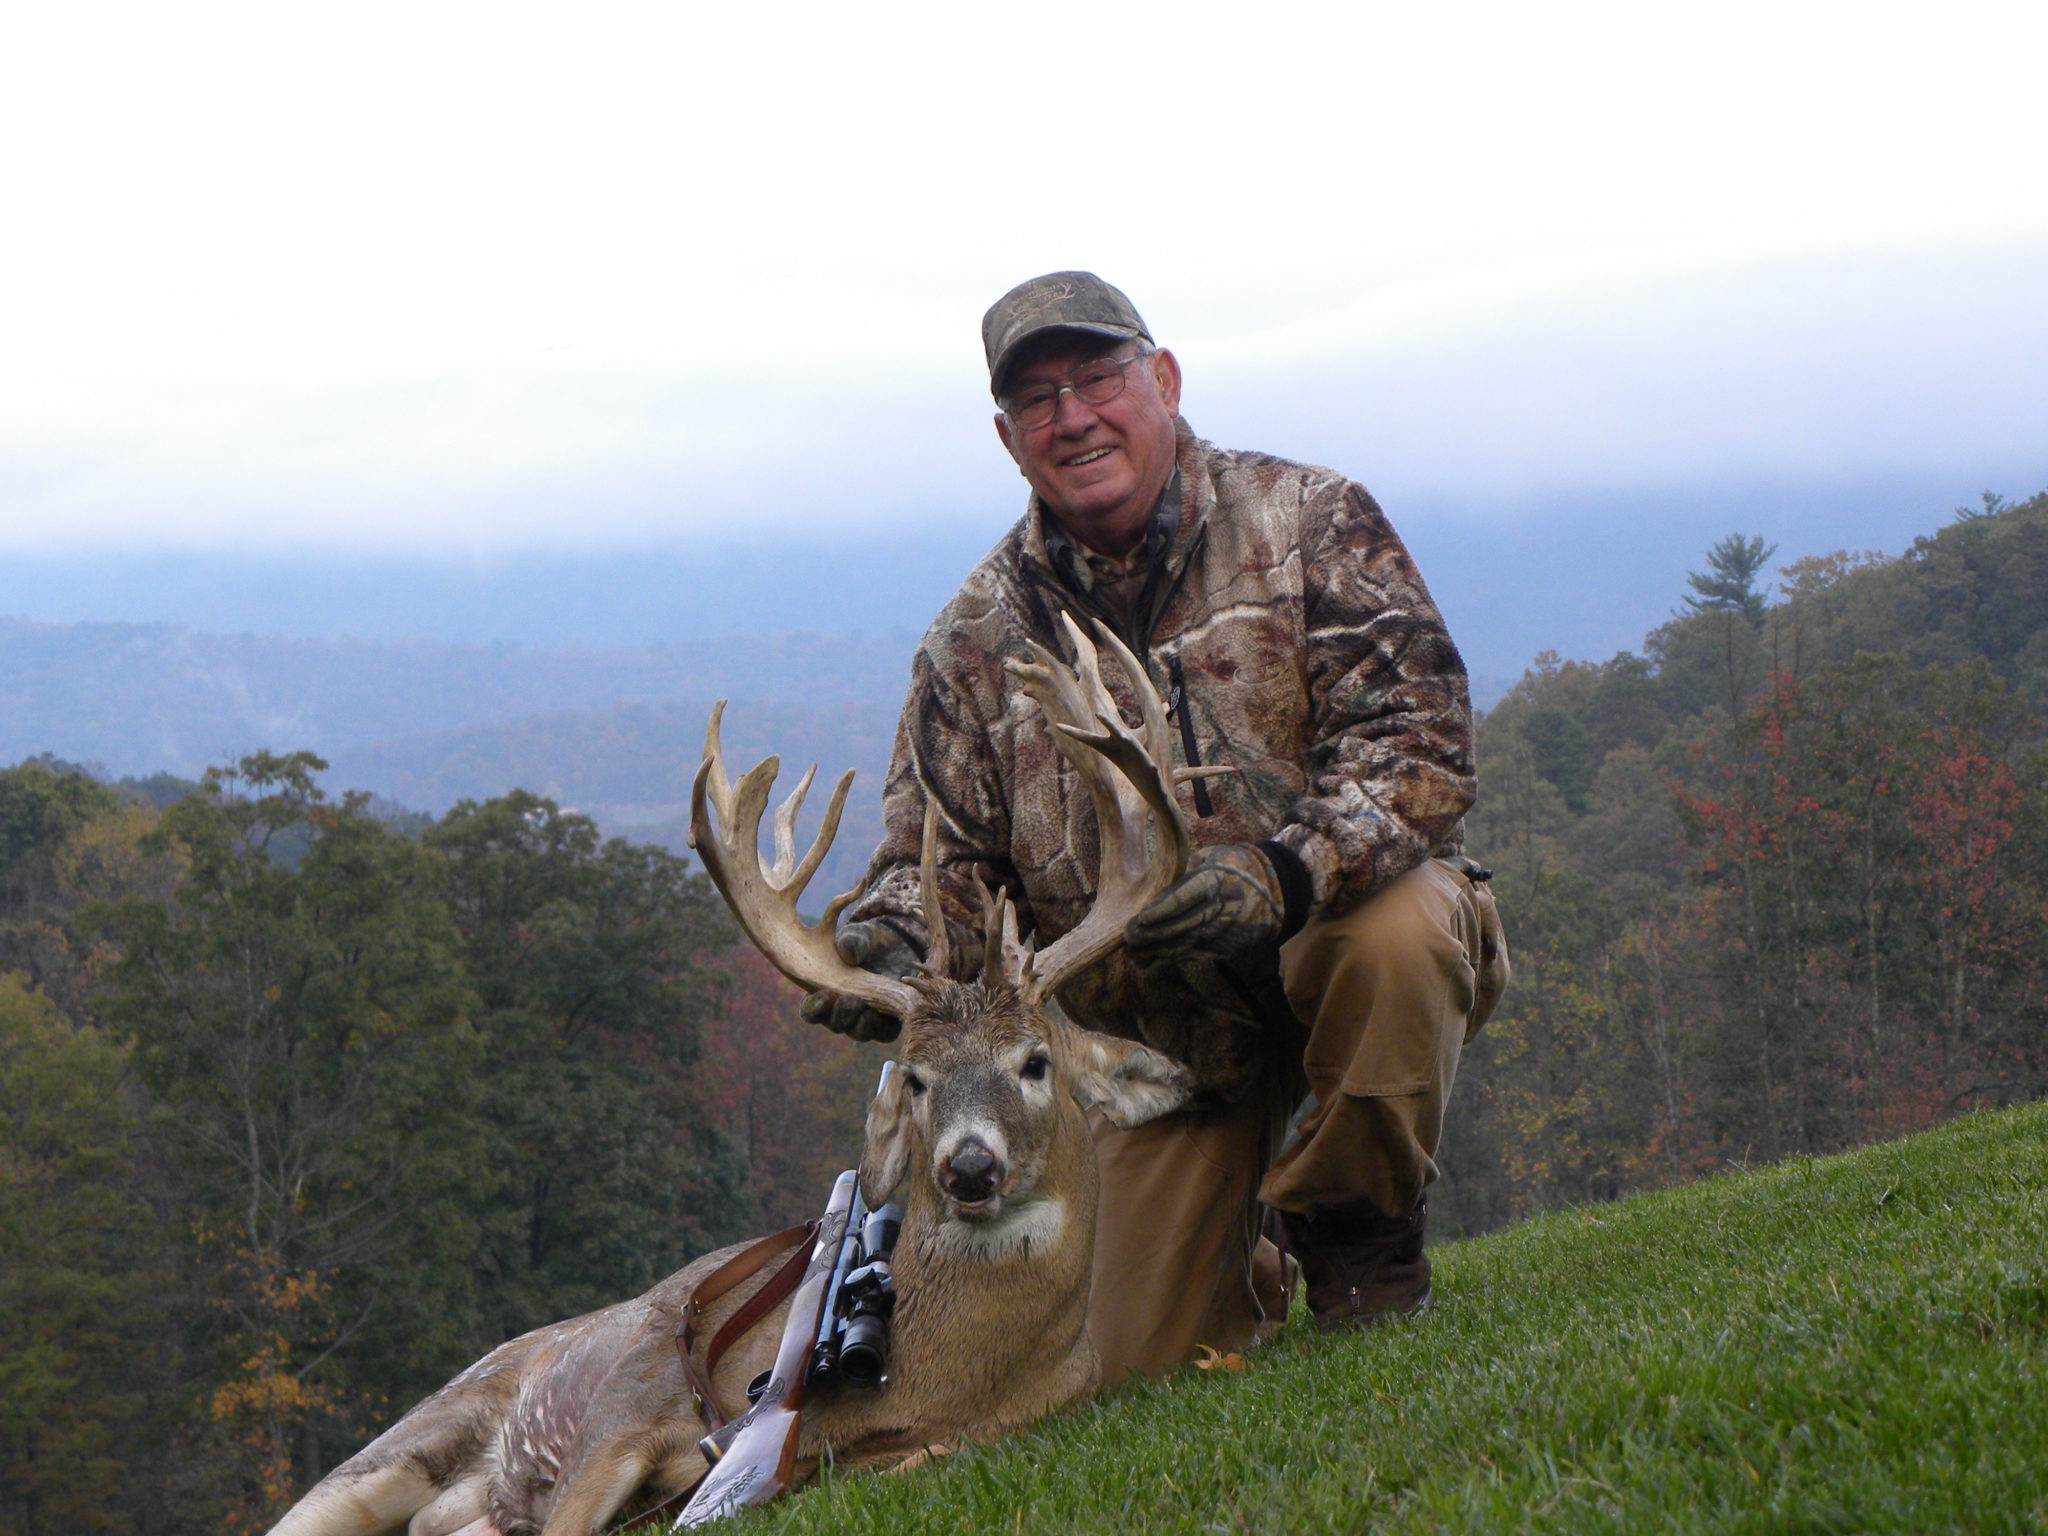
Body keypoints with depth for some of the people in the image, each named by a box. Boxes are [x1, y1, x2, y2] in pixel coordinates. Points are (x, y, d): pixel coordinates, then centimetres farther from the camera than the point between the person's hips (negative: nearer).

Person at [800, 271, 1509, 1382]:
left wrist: (1286, 872, -36)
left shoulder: (1306, 525, -7)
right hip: (1150, 1035, 2)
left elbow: (1417, 740, -18)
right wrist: (881, 947, -20)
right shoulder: (978, 636, 3)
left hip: (1338, 928, -2)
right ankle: (1239, 1278, 29)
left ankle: (1358, 1240, -11)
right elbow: (940, 855, 5)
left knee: (1396, 931, -38)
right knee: (1134, 1364, -9)